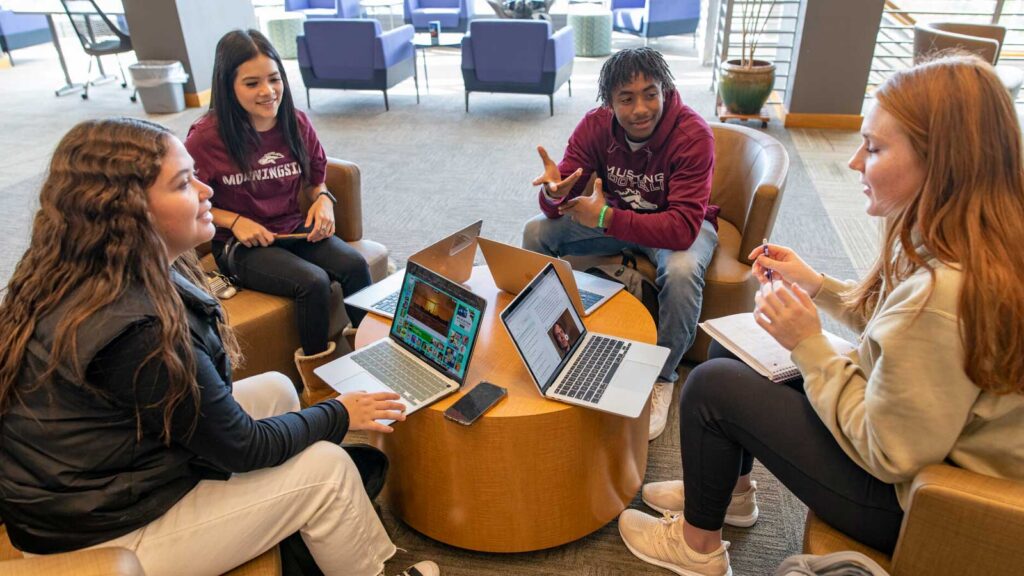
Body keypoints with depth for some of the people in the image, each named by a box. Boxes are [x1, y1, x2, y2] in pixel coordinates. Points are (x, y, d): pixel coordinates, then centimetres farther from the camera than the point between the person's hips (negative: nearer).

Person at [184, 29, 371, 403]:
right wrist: (234, 221, -16)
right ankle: (316, 382, -10)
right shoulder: (207, 136, -13)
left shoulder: (296, 124, 0)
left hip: (297, 231, 5)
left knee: (355, 265, -23)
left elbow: (317, 177, 15)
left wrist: (322, 199, -7)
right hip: (240, 246, -4)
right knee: (313, 282, -29)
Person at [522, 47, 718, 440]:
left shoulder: (693, 134, -29)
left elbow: (684, 227, -37)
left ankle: (662, 378, -13)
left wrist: (606, 218, -44)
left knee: (681, 271, -38)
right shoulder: (596, 124, -16)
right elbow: (557, 209, -16)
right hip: (614, 214, 4)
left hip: (676, 224, -4)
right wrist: (555, 193, -42)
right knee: (536, 231, -12)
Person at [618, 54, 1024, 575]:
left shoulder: (946, 289, -36)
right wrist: (817, 285, 0)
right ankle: (730, 490, 33)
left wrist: (808, 345, -22)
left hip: (910, 500, -9)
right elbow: (891, 322, 10)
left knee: (712, 386, -10)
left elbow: (889, 453, -28)